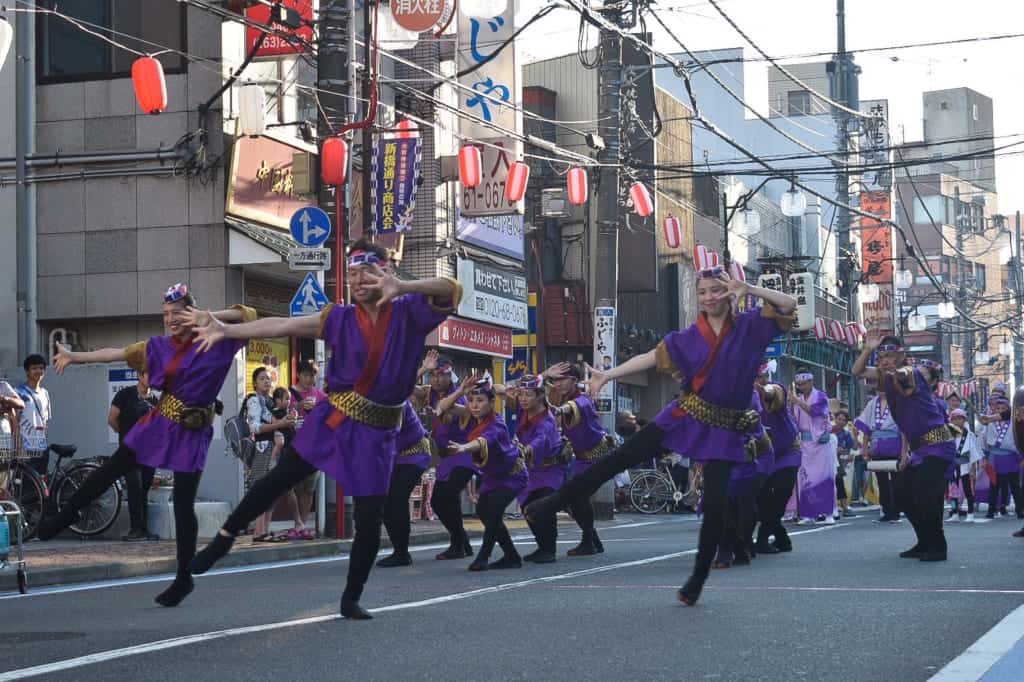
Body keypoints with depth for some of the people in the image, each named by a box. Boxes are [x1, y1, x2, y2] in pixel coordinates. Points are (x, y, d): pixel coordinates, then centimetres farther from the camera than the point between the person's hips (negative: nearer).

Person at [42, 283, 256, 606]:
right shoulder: (160, 346, 5)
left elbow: (248, 314, -16)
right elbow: (117, 353, 9)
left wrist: (210, 317, -29)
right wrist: (75, 356, 7)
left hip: (191, 433, -5)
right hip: (159, 423, 5)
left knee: (183, 505, -3)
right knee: (109, 471, 9)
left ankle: (184, 578, 9)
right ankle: (62, 519, 25)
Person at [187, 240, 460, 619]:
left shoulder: (410, 312, -4)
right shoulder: (341, 318, 2)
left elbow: (451, 290, -21)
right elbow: (282, 325, -1)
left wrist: (403, 287, -38)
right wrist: (227, 331, -7)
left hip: (376, 433, -1)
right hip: (332, 420, 1)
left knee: (369, 521, 0)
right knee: (278, 479, -2)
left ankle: (351, 600, 17)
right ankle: (222, 540, 15)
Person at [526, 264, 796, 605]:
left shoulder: (749, 326, 0)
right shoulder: (689, 337, 5)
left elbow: (789, 305, -9)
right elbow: (650, 358, 0)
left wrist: (749, 290, -19)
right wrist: (608, 375, -8)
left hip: (724, 430, -1)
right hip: (685, 416, 2)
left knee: (715, 503, -4)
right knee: (621, 457, -7)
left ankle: (697, 582, 11)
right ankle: (553, 503, -1)